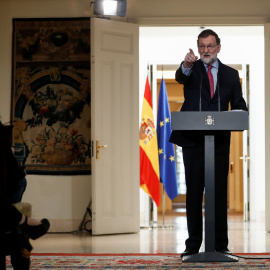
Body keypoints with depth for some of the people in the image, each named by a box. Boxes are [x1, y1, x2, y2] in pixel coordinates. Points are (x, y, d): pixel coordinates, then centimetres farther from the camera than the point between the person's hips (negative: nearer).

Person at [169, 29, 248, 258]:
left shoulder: (231, 74, 12)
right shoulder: (192, 69, 5)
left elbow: (239, 104, 10)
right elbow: (180, 77, -18)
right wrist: (186, 65, -42)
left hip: (220, 141, 1)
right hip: (192, 139, -1)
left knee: (219, 192, 3)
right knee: (194, 192, 4)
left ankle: (221, 244, 9)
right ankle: (193, 244, 9)